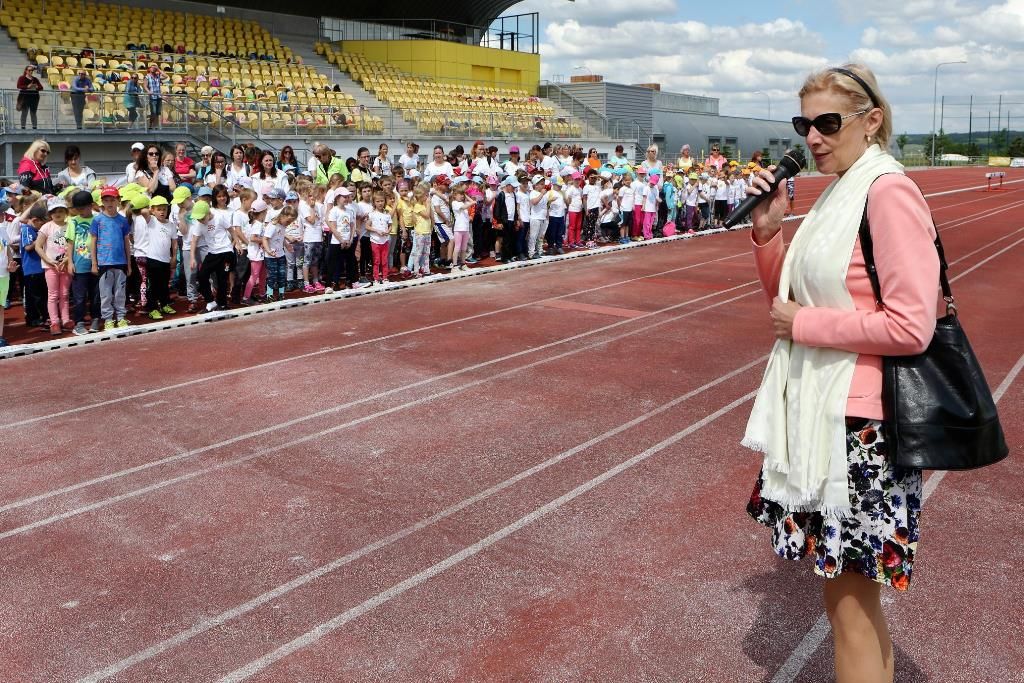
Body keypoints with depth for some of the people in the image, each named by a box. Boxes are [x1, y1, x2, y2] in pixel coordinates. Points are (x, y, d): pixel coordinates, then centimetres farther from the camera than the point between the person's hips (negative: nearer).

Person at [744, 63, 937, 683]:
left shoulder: (888, 191, -15)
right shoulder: (841, 192, 13)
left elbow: (911, 325, -23)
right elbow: (788, 297, 17)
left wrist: (803, 324, -15)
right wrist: (768, 231, 2)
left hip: (860, 421, -9)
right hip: (821, 410, 9)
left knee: (849, 603, 2)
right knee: (856, 594, 20)